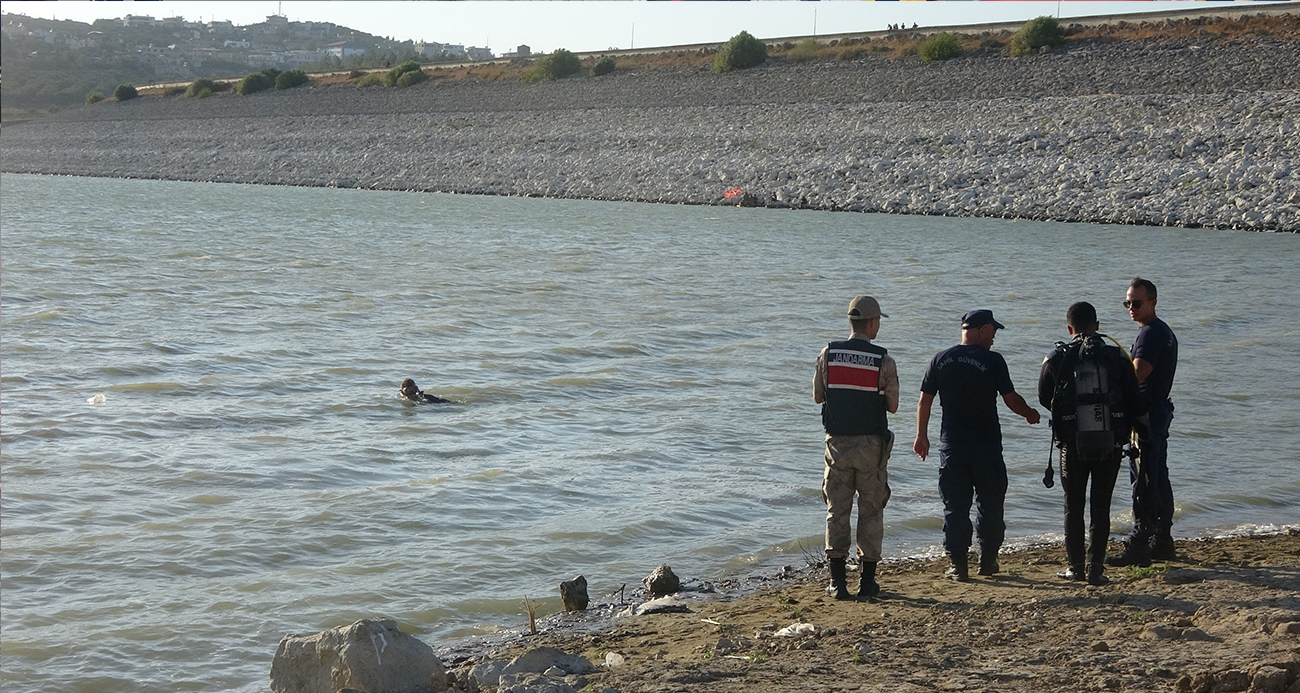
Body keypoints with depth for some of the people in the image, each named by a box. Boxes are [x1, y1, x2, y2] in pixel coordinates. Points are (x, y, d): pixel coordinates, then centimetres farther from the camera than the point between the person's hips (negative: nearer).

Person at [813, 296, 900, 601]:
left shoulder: (828, 354, -3)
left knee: (837, 510, 8)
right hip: (871, 444, -2)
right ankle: (867, 581, 12)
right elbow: (892, 406, -1)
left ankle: (837, 581, 5)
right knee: (871, 511, 8)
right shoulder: (884, 361, -9)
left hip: (838, 443, 2)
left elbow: (817, 397, 7)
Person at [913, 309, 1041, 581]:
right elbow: (1011, 399, -3)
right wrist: (1030, 413, 17)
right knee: (989, 503, 12)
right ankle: (988, 560, 18)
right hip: (986, 445, -2)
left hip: (951, 445, 2)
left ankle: (958, 564, 4)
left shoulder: (941, 360, 3)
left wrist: (922, 435, 14)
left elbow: (925, 400, 5)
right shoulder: (992, 360, -7)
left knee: (955, 505, 5)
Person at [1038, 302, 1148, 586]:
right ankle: (1095, 569, 5)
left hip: (1073, 444, -1)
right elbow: (1136, 402, 0)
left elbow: (1044, 399, 10)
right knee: (1101, 507, 8)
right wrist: (1144, 425, 20)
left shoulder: (1056, 360, -4)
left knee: (1073, 507, 12)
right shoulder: (1117, 358, -3)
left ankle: (1075, 567, 17)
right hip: (1111, 444, 1)